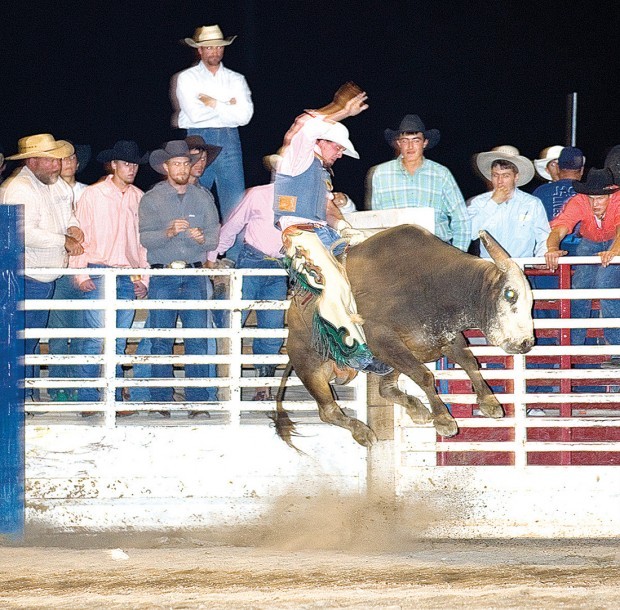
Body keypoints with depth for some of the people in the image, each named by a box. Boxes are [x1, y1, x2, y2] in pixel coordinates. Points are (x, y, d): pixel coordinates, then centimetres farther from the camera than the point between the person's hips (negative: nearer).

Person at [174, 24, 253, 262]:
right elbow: (194, 114, -10)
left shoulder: (236, 80, 14)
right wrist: (228, 106, -3)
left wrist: (213, 104, -5)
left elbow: (244, 115, -1)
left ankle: (237, 258, -2)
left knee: (236, 205, -4)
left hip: (229, 143, 2)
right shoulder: (187, 78, 6)